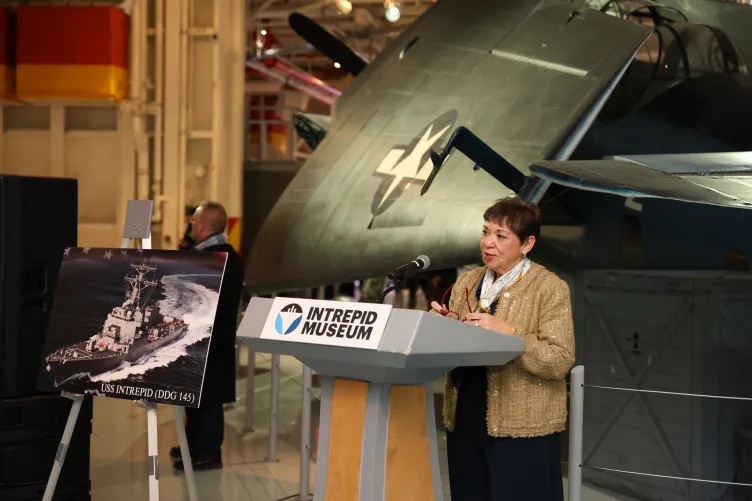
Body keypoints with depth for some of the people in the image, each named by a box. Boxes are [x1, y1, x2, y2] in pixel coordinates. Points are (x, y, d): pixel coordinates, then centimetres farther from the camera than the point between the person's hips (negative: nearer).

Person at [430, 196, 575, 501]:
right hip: (464, 421, 5)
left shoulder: (549, 289, -6)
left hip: (522, 429, -5)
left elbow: (560, 361, -15)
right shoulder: (465, 283, 12)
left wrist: (506, 332, -22)